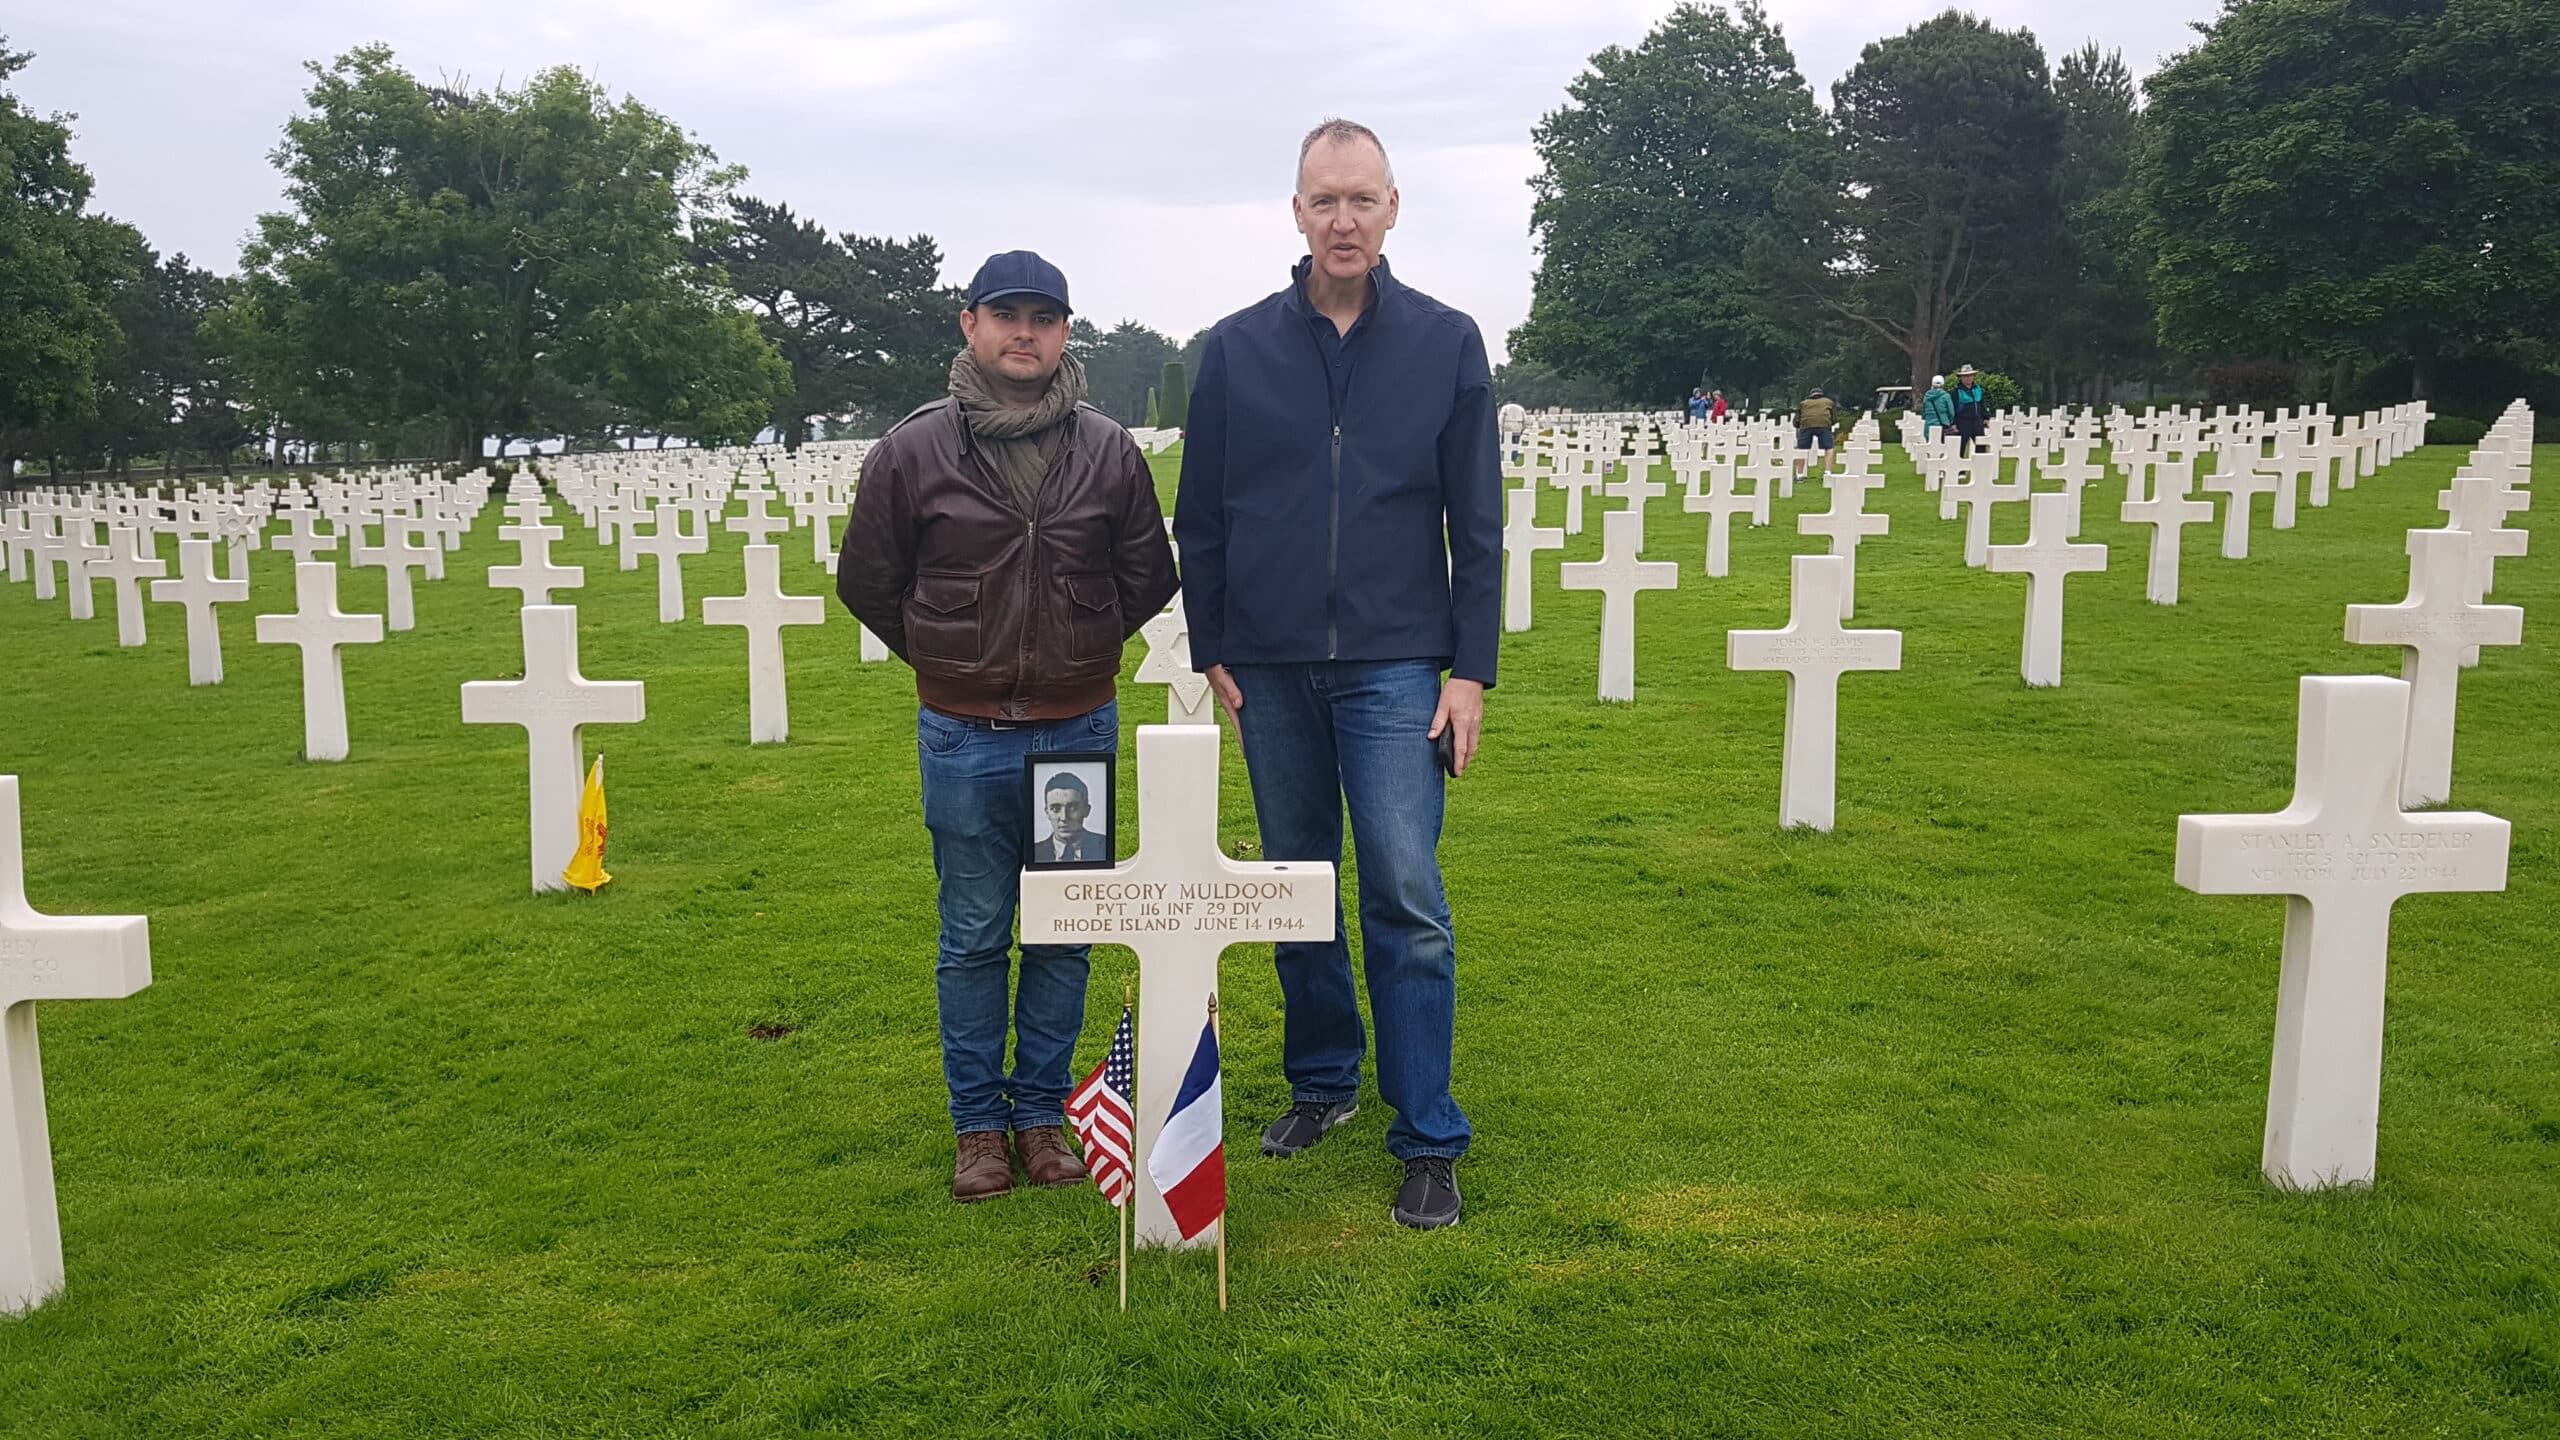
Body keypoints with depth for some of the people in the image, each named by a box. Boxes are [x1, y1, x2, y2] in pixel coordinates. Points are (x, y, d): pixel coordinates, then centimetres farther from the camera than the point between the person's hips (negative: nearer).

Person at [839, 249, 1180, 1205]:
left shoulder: (1108, 451, 1)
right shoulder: (915, 451, -3)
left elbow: (1149, 577, 13)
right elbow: (866, 579, 8)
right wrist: (948, 661, 12)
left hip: (1080, 731, 1)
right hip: (965, 737, -1)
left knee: (1066, 933, 9)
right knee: (973, 938, 7)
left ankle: (1042, 1113, 24)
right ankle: (978, 1124, 21)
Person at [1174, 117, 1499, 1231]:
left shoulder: (1446, 342, 3)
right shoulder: (1238, 348, 5)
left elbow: (1477, 520, 3)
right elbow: (1199, 516, 10)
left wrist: (1471, 669, -3)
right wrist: (1211, 650, 5)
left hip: (1394, 667, -2)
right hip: (1271, 668, 2)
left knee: (1408, 901, -6)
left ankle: (1429, 1139, 3)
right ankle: (1322, 1082, 29)